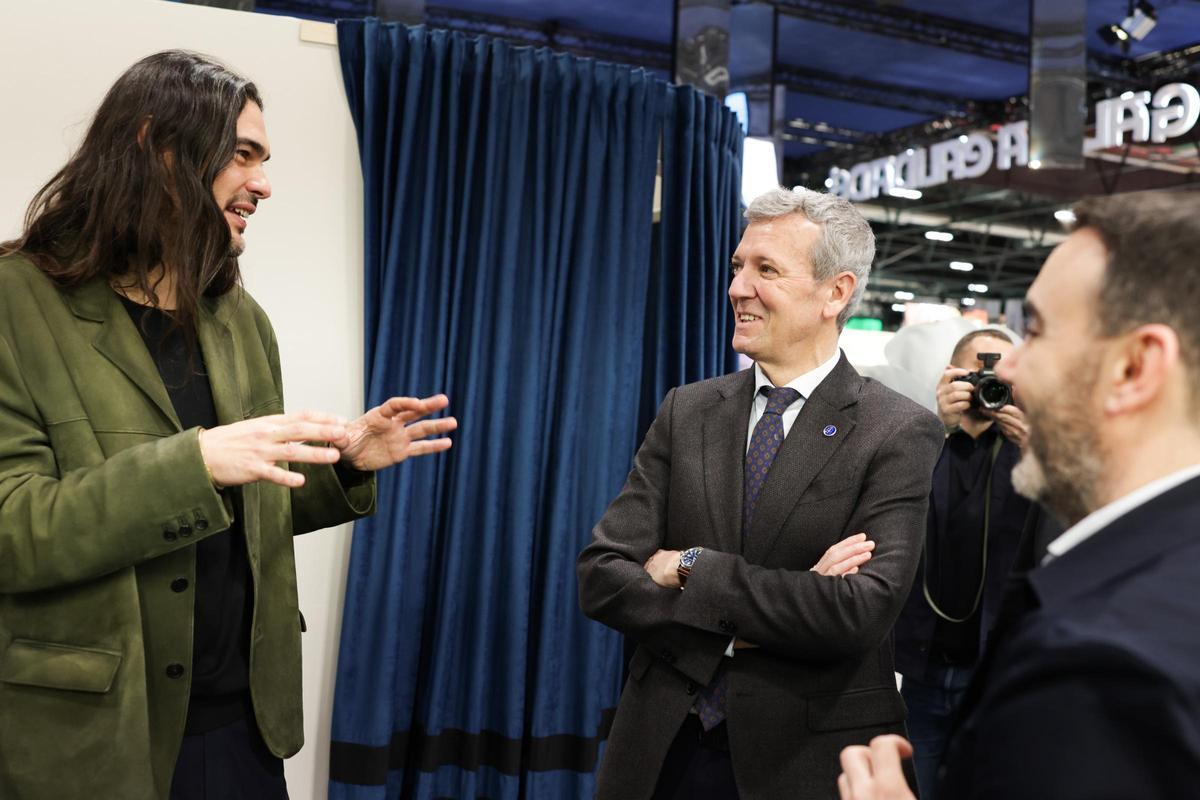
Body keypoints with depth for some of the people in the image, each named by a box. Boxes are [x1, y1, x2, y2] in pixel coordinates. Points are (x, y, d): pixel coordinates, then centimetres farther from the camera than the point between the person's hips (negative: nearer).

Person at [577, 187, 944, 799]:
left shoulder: (900, 433, -10)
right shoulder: (687, 412, 2)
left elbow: (861, 611, -22)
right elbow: (599, 575, -5)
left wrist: (691, 568, -16)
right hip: (664, 747, 3)